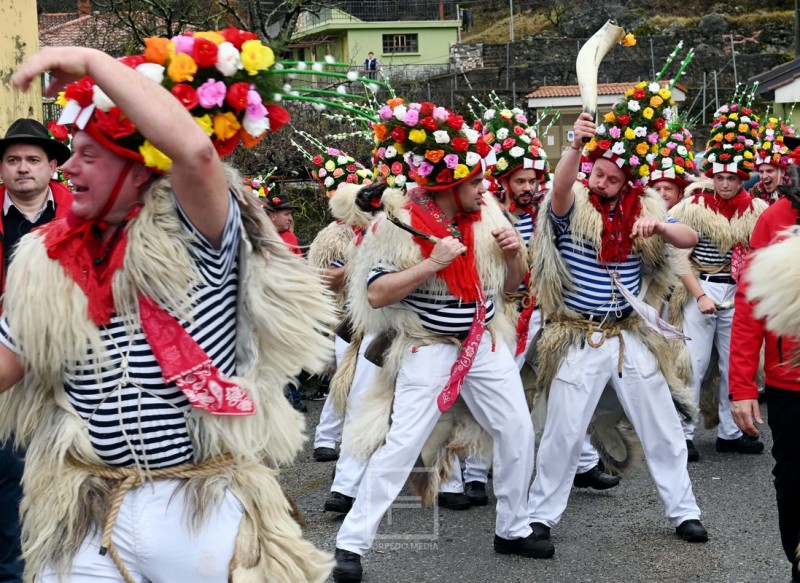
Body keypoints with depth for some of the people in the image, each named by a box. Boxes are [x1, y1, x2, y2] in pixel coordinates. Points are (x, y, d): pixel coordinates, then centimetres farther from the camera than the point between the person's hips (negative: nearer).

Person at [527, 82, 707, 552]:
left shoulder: (645, 208, 3)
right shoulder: (574, 206, -8)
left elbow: (690, 238, -4)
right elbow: (560, 189, -31)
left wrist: (658, 225, -25)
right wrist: (577, 146, -49)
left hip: (632, 336, 3)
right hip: (579, 339, -3)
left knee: (662, 427, 10)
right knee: (563, 432, 2)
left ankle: (684, 510, 23)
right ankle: (542, 513, 17)